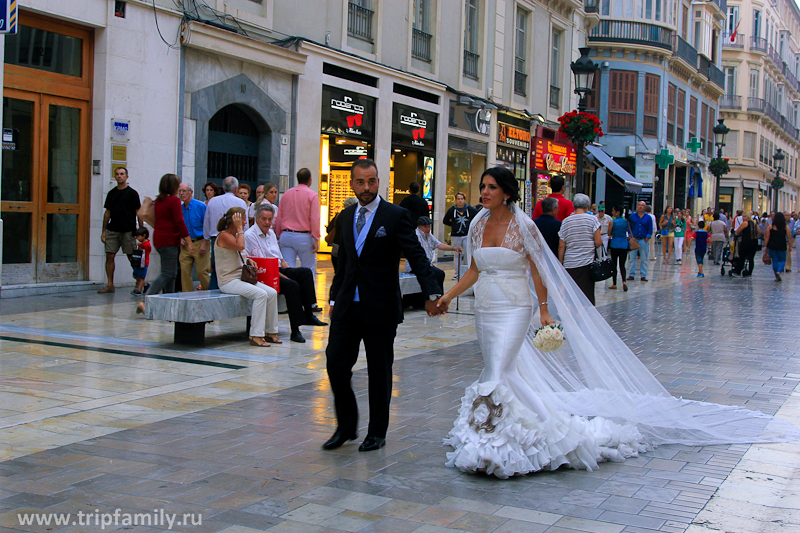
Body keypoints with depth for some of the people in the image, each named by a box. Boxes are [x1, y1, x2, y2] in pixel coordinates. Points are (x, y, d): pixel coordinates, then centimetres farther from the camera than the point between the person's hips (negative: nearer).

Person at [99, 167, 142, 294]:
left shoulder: (132, 193, 0)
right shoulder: (111, 193, 14)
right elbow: (107, 212, 16)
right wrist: (104, 231, 11)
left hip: (128, 230, -4)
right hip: (112, 230, 5)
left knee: (132, 257, -2)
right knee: (109, 256, -1)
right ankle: (109, 285, 5)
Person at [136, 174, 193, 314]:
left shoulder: (158, 201, 13)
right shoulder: (174, 200, -12)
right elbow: (179, 222, -15)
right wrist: (189, 242, -10)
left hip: (158, 238, 9)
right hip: (169, 240, -9)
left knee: (171, 273, 15)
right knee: (167, 274, -8)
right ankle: (145, 302, -18)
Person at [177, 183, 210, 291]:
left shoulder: (201, 206, -5)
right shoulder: (179, 208, 9)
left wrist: (204, 244, -14)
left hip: (199, 243, -5)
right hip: (185, 245, 5)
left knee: (202, 271, -6)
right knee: (185, 271, 0)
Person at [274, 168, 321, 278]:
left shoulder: (286, 194, 11)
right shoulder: (312, 195, -4)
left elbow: (279, 217, 14)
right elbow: (314, 218, -10)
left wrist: (279, 235, 21)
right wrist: (316, 239, -9)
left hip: (286, 235, 4)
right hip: (304, 236, -4)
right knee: (308, 271, 3)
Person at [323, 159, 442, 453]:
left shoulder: (396, 215, -7)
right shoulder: (346, 216, 10)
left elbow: (417, 257, -12)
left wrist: (431, 294, -22)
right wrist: (334, 298, 16)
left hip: (380, 308, -5)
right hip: (348, 306, 5)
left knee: (379, 371, 6)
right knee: (336, 363, 1)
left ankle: (377, 432, 21)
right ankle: (346, 426, 19)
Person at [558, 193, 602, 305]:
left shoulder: (565, 222, 5)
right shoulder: (592, 219, -2)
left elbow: (561, 246, 4)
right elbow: (598, 242, -8)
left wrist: (561, 265, 11)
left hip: (569, 264, 2)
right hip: (587, 263, -2)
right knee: (587, 296, 1)